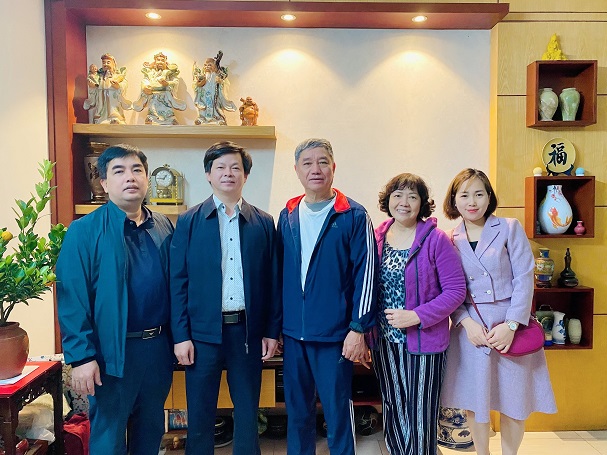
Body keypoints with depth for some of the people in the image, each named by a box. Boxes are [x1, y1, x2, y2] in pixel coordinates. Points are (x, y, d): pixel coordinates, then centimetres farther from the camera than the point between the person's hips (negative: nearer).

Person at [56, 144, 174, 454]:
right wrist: (81, 357, -15)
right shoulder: (84, 231, -9)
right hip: (113, 350, -4)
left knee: (151, 429, 21)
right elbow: (71, 300, -12)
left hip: (158, 345, 5)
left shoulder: (164, 228, 5)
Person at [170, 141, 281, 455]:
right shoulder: (189, 222, 1)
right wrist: (180, 335, -5)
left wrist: (272, 331, 2)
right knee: (200, 415, 11)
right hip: (202, 331, -1)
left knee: (248, 413, 14)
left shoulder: (263, 223, 4)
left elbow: (272, 281, 4)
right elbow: (178, 282, -1)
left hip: (248, 331, 1)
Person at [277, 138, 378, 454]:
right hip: (293, 333, 5)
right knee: (297, 412, 17)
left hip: (334, 334, -4)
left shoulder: (353, 216, -7)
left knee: (338, 414, 7)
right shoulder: (288, 215, 7)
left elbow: (365, 275, -9)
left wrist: (357, 329, -12)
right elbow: (279, 272, 11)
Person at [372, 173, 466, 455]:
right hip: (384, 341, 4)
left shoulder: (436, 240, -10)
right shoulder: (376, 238, 2)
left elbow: (456, 290, -11)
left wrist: (417, 316, -20)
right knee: (392, 415, 17)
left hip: (424, 342, -4)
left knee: (420, 418, 7)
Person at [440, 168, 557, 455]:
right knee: (474, 399, 10)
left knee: (513, 401, 8)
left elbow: (524, 279, -6)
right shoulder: (449, 240, 4)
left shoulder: (510, 229, -1)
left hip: (510, 326, -1)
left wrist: (511, 325, -13)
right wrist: (466, 323, -13)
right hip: (469, 328, 1)